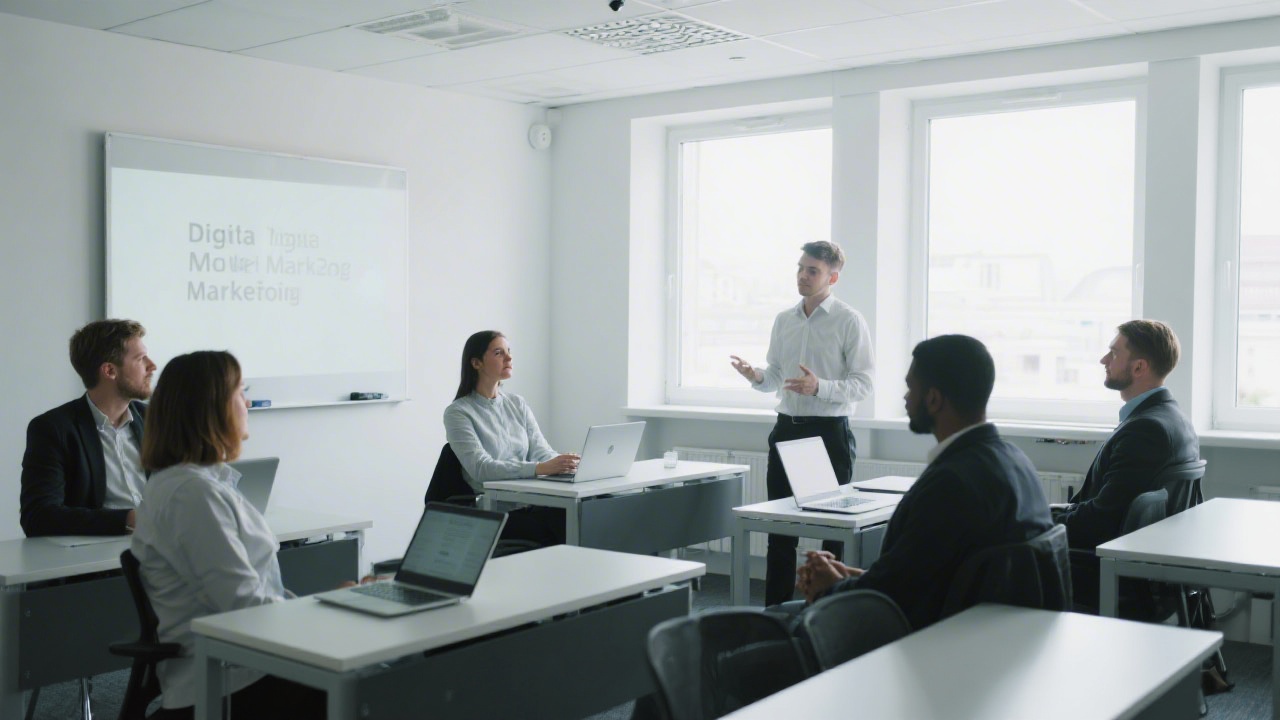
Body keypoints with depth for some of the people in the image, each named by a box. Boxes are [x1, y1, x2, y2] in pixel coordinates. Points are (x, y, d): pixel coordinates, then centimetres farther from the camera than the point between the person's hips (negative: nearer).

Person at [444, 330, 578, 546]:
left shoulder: (517, 404, 14)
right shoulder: (457, 412, -4)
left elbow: (541, 451, 5)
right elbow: (480, 468, -18)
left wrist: (563, 462, -20)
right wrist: (540, 468, -31)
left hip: (529, 502, 5)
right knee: (564, 528, -29)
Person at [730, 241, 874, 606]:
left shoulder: (849, 321, -7)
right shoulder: (783, 320, 10)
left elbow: (862, 384, -11)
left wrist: (820, 387, -27)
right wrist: (757, 377, -8)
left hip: (829, 431, -5)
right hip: (787, 428, 6)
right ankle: (775, 610, 19)